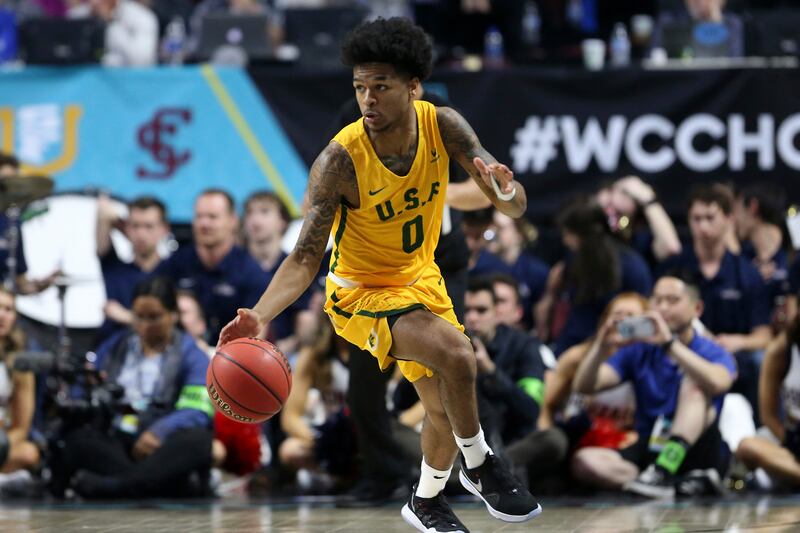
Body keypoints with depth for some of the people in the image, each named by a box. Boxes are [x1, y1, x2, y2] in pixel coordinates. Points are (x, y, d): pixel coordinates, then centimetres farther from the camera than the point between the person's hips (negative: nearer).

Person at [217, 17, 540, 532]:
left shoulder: (443, 127, -19)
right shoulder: (340, 160, -30)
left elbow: (516, 207, -19)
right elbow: (306, 257, -29)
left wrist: (506, 192, -44)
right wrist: (260, 316, -45)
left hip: (420, 278, 5)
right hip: (362, 292, -5)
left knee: (445, 406, 17)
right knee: (456, 355, -30)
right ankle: (480, 465, -6)